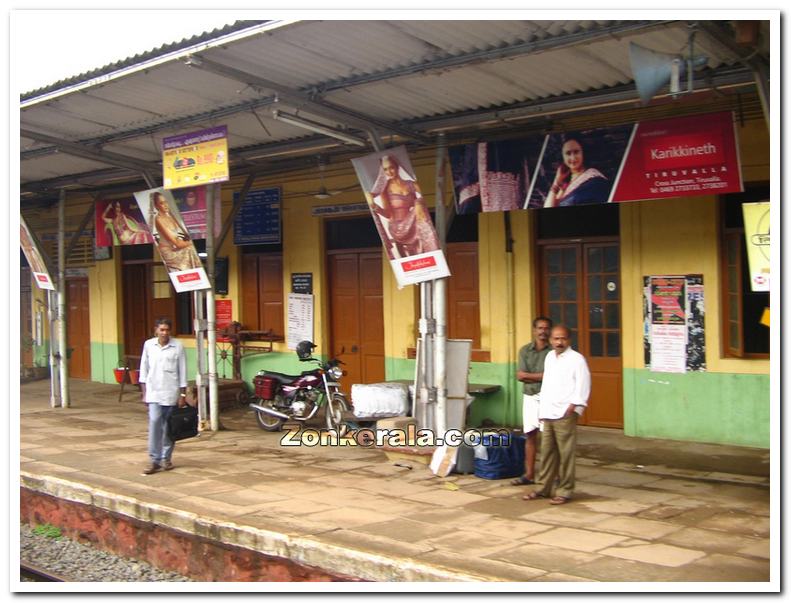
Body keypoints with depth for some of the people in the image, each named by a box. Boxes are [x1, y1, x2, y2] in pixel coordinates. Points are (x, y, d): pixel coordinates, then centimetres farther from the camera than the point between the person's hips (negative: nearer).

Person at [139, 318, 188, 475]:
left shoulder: (177, 346, -4)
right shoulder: (148, 345, 2)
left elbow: (182, 371, -1)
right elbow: (144, 369, 9)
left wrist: (183, 394, -2)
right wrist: (144, 392, 7)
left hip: (171, 392, -1)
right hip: (153, 392, 1)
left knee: (169, 427, 6)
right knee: (154, 423, -10)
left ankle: (166, 459, 19)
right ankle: (155, 460, -4)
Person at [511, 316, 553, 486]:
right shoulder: (525, 350, 6)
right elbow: (520, 376, -3)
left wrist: (529, 375, -12)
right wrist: (542, 376, -12)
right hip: (530, 397, 4)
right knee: (530, 436, 8)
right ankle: (529, 474, 15)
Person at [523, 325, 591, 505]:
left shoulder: (576, 359, -7)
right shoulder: (549, 357, 14)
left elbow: (582, 387, -11)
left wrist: (571, 409, -16)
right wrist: (542, 408, 15)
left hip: (564, 414, -6)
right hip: (548, 414, 7)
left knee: (566, 454, -1)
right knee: (547, 453, 12)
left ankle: (564, 491, 6)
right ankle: (543, 488, 21)